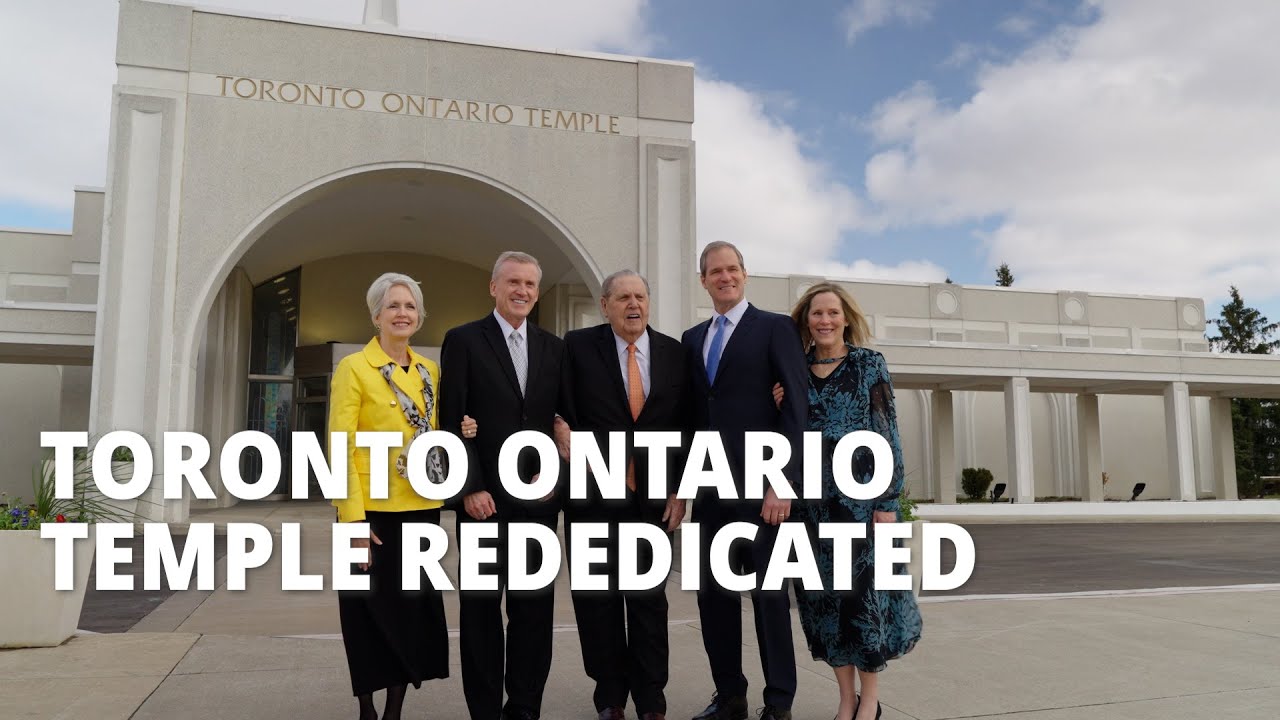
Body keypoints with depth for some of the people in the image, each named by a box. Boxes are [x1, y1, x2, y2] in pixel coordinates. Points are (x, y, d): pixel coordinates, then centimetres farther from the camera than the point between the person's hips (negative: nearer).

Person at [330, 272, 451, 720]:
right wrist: (354, 518, -18)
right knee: (372, 610, 4)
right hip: (374, 511, -5)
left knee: (415, 607, 8)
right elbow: (341, 448, -11)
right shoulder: (354, 368, -6)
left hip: (421, 508, 5)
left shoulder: (430, 371, 10)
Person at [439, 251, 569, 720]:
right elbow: (452, 422, -6)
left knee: (534, 607, 8)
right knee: (481, 607, 6)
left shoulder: (554, 348, 11)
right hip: (484, 497, -3)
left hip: (538, 497, 3)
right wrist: (471, 488, -12)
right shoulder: (463, 341, -1)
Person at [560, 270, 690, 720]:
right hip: (593, 494, -1)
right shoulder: (578, 347, -2)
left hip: (654, 496, 1)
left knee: (649, 598, 9)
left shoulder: (675, 353, 4)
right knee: (598, 598, 8)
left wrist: (681, 490, 2)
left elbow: (685, 426, 6)